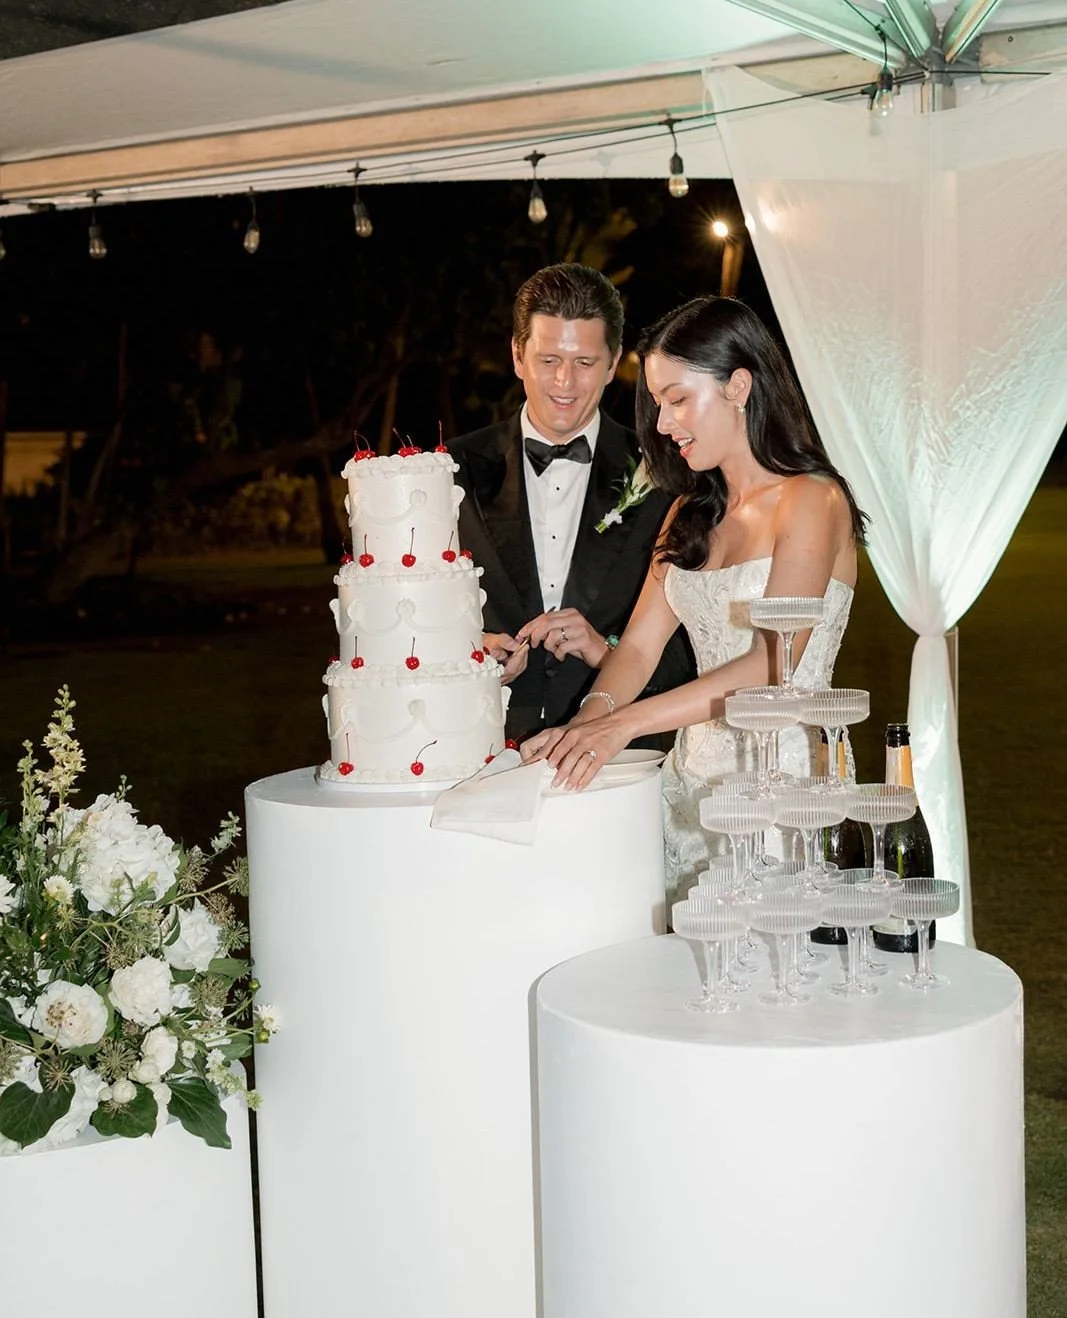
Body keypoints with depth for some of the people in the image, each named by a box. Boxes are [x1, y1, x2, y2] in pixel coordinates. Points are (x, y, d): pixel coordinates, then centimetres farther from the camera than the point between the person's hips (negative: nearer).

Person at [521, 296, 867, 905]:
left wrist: (624, 722, -23)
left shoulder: (811, 500, -6)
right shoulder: (691, 513, 17)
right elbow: (640, 645, 8)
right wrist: (585, 723, -13)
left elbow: (774, 663, -18)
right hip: (692, 781, 6)